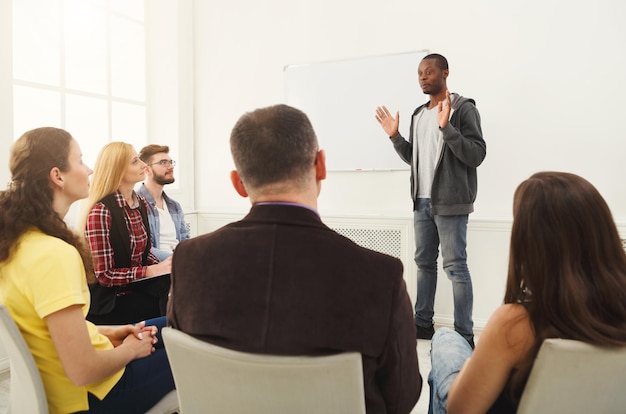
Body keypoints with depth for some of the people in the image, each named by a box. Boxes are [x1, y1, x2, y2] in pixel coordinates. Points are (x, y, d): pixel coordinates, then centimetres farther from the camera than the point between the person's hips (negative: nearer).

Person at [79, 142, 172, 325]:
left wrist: (164, 266, -6)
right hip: (111, 299, -7)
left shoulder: (141, 204, 6)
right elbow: (104, 275, -15)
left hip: (138, 287, 7)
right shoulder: (100, 212, -17)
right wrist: (152, 271, -19)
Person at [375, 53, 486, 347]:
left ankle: (464, 336, 3)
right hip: (422, 202, 7)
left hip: (449, 203, -7)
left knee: (455, 267, -5)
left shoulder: (463, 109, -5)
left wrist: (446, 127, -24)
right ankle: (423, 323, 25)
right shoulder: (418, 114, 16)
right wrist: (395, 136, 5)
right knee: (424, 262, 13)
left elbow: (477, 155, -15)